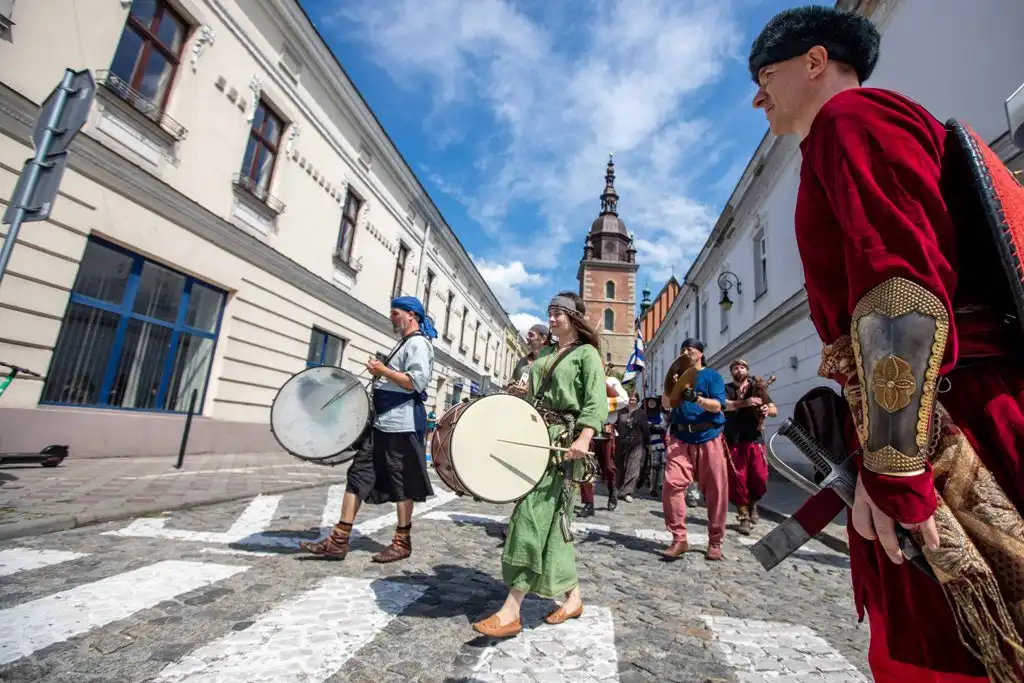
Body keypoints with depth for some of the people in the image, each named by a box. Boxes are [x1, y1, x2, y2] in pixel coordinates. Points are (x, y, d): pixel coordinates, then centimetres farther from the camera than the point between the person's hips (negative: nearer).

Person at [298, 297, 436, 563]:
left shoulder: (418, 343, -9)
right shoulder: (404, 344, 22)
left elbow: (417, 382, -22)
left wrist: (383, 371, -15)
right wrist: (381, 374, 11)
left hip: (402, 426, -10)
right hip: (383, 423, 10)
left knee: (401, 484, 1)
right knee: (358, 474, 7)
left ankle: (402, 543, 15)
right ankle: (338, 541, 13)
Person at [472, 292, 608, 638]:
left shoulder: (586, 353, -1)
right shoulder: (543, 355, 20)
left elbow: (596, 400, -13)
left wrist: (584, 438, -27)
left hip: (562, 440, -7)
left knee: (536, 515, -11)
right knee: (550, 519, 9)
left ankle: (511, 611, -7)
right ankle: (572, 596, 24)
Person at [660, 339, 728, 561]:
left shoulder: (712, 375, 6)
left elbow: (717, 405, -7)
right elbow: (667, 403, 5)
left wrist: (695, 397, -24)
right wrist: (671, 384, -12)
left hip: (708, 439, -2)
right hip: (680, 438, 2)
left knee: (715, 491, 3)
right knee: (672, 485, -13)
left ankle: (715, 541, 18)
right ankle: (679, 538, -3)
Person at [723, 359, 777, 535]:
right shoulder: (726, 388, 7)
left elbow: (775, 410, 8)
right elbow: (723, 404, -14)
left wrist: (768, 410, -17)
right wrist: (744, 403, -30)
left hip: (755, 439, 2)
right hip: (733, 441, -1)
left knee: (760, 477, -5)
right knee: (737, 479, -2)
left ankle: (753, 502, 25)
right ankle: (744, 517, 10)